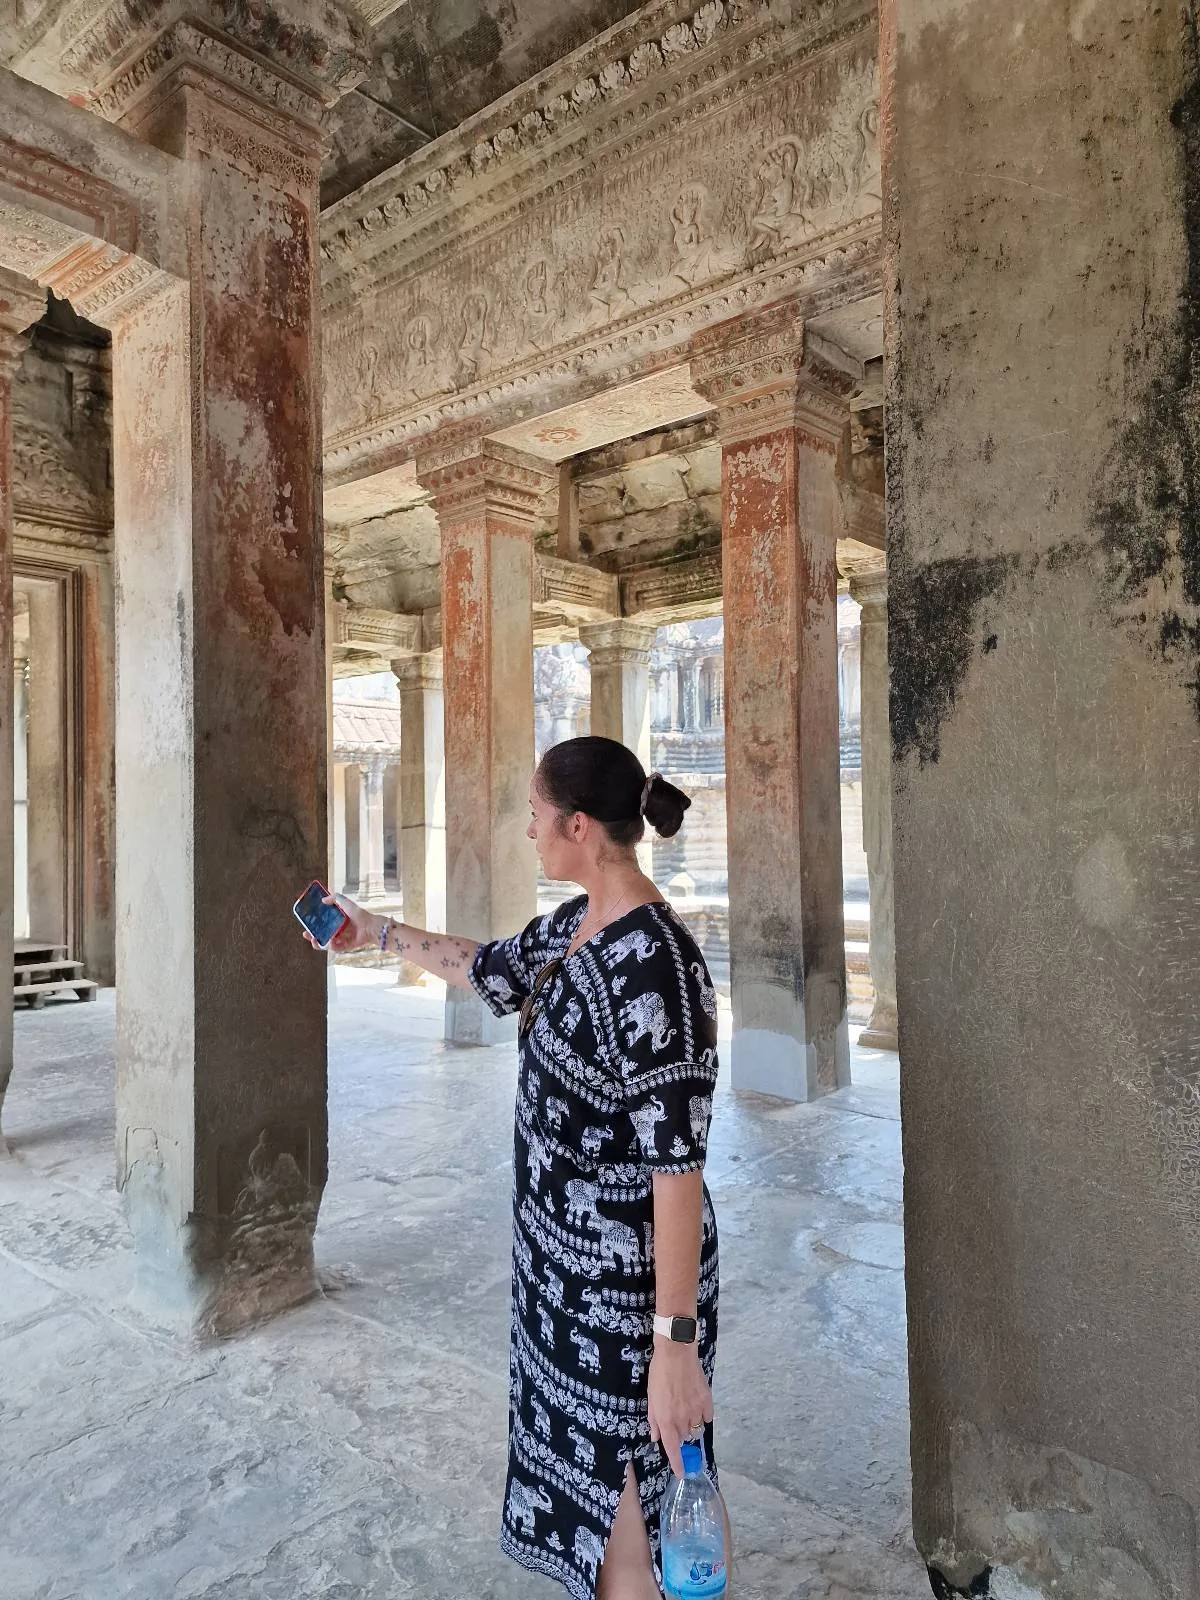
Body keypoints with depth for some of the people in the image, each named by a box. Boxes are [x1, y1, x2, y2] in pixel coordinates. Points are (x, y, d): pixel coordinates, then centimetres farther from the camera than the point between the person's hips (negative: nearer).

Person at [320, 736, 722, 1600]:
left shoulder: (654, 965, -29)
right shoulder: (578, 923, 0)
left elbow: (677, 1164, -27)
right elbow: (493, 970, 18)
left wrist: (676, 1342, -23)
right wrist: (378, 931, 25)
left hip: (626, 1288, -9)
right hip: (567, 1263, 9)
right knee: (580, 1490, 27)